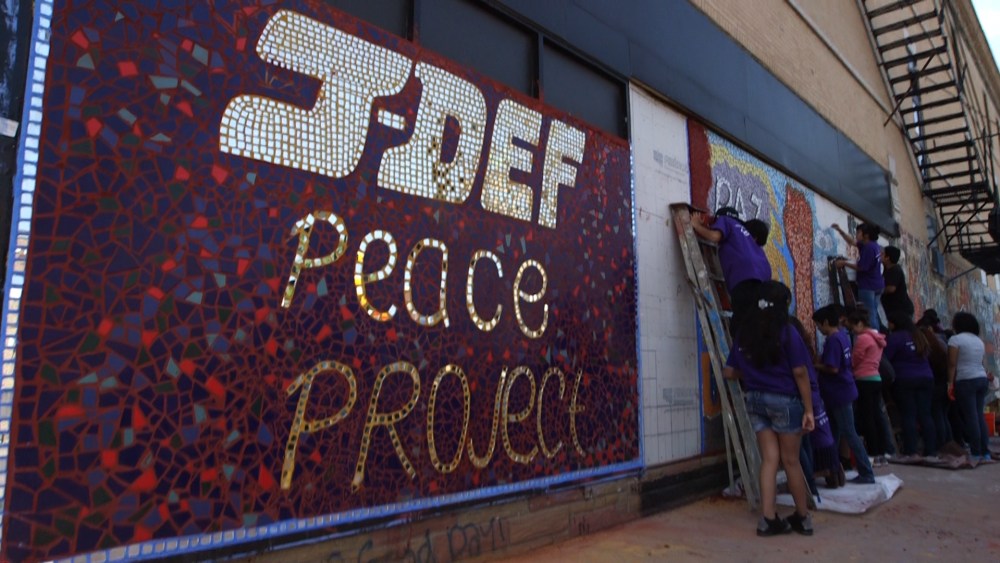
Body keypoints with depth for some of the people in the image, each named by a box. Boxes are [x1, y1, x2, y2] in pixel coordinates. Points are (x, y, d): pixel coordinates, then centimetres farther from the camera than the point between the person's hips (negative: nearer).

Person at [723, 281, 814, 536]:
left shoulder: (744, 334, 4)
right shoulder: (787, 333, -10)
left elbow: (729, 372, 6)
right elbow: (800, 373, -12)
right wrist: (808, 409, -7)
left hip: (755, 400, 4)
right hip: (784, 401, -4)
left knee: (769, 459, 8)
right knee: (791, 461, 9)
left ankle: (768, 519, 5)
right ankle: (803, 518, 24)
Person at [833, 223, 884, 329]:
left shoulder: (869, 248, -19)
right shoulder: (873, 245, 12)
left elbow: (861, 267, -19)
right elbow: (852, 242, 22)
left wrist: (845, 263, -8)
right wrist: (840, 230, 15)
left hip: (868, 286, -10)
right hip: (876, 285, 10)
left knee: (869, 315, -9)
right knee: (873, 315, 13)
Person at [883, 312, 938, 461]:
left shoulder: (894, 337, -8)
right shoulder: (919, 336, 17)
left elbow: (884, 359, -12)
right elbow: (927, 354, 25)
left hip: (904, 380, -6)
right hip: (926, 378, 6)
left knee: (908, 415, -4)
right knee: (925, 415, 5)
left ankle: (911, 452, -6)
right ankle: (931, 452, 3)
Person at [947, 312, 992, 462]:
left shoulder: (955, 339, -6)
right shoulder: (979, 340, 16)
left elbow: (952, 364, -11)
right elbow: (981, 362, 12)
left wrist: (950, 383, -9)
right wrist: (982, 376, 13)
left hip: (966, 381, -7)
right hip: (982, 379, 7)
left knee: (971, 417, -4)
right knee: (980, 416, 9)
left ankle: (976, 453, -2)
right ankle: (985, 452, 9)